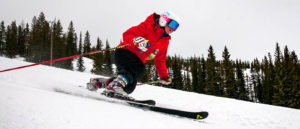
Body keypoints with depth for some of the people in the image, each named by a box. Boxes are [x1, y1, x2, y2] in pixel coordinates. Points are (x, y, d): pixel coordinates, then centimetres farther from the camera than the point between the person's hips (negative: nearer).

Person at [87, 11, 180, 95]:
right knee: (140, 68, -35)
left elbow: (160, 60, 22)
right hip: (125, 53, -7)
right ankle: (115, 85, -38)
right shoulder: (148, 26, -6)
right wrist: (136, 41, -33)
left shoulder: (165, 42, 15)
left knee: (129, 88, -7)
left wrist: (164, 76, 14)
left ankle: (98, 82, 7)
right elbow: (127, 34, -12)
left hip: (137, 61, 7)